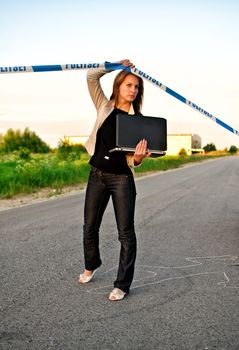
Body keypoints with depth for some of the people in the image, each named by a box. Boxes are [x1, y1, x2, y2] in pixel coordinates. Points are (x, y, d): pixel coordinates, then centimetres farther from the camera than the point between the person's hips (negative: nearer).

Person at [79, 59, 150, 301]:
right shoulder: (105, 107, 3)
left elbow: (134, 159, -7)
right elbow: (91, 76, -3)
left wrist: (138, 157, -29)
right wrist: (116, 65, 0)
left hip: (122, 178, -2)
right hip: (97, 175, 3)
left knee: (125, 231, -2)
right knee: (90, 226, 14)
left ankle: (122, 285, 9)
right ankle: (91, 265, 40)